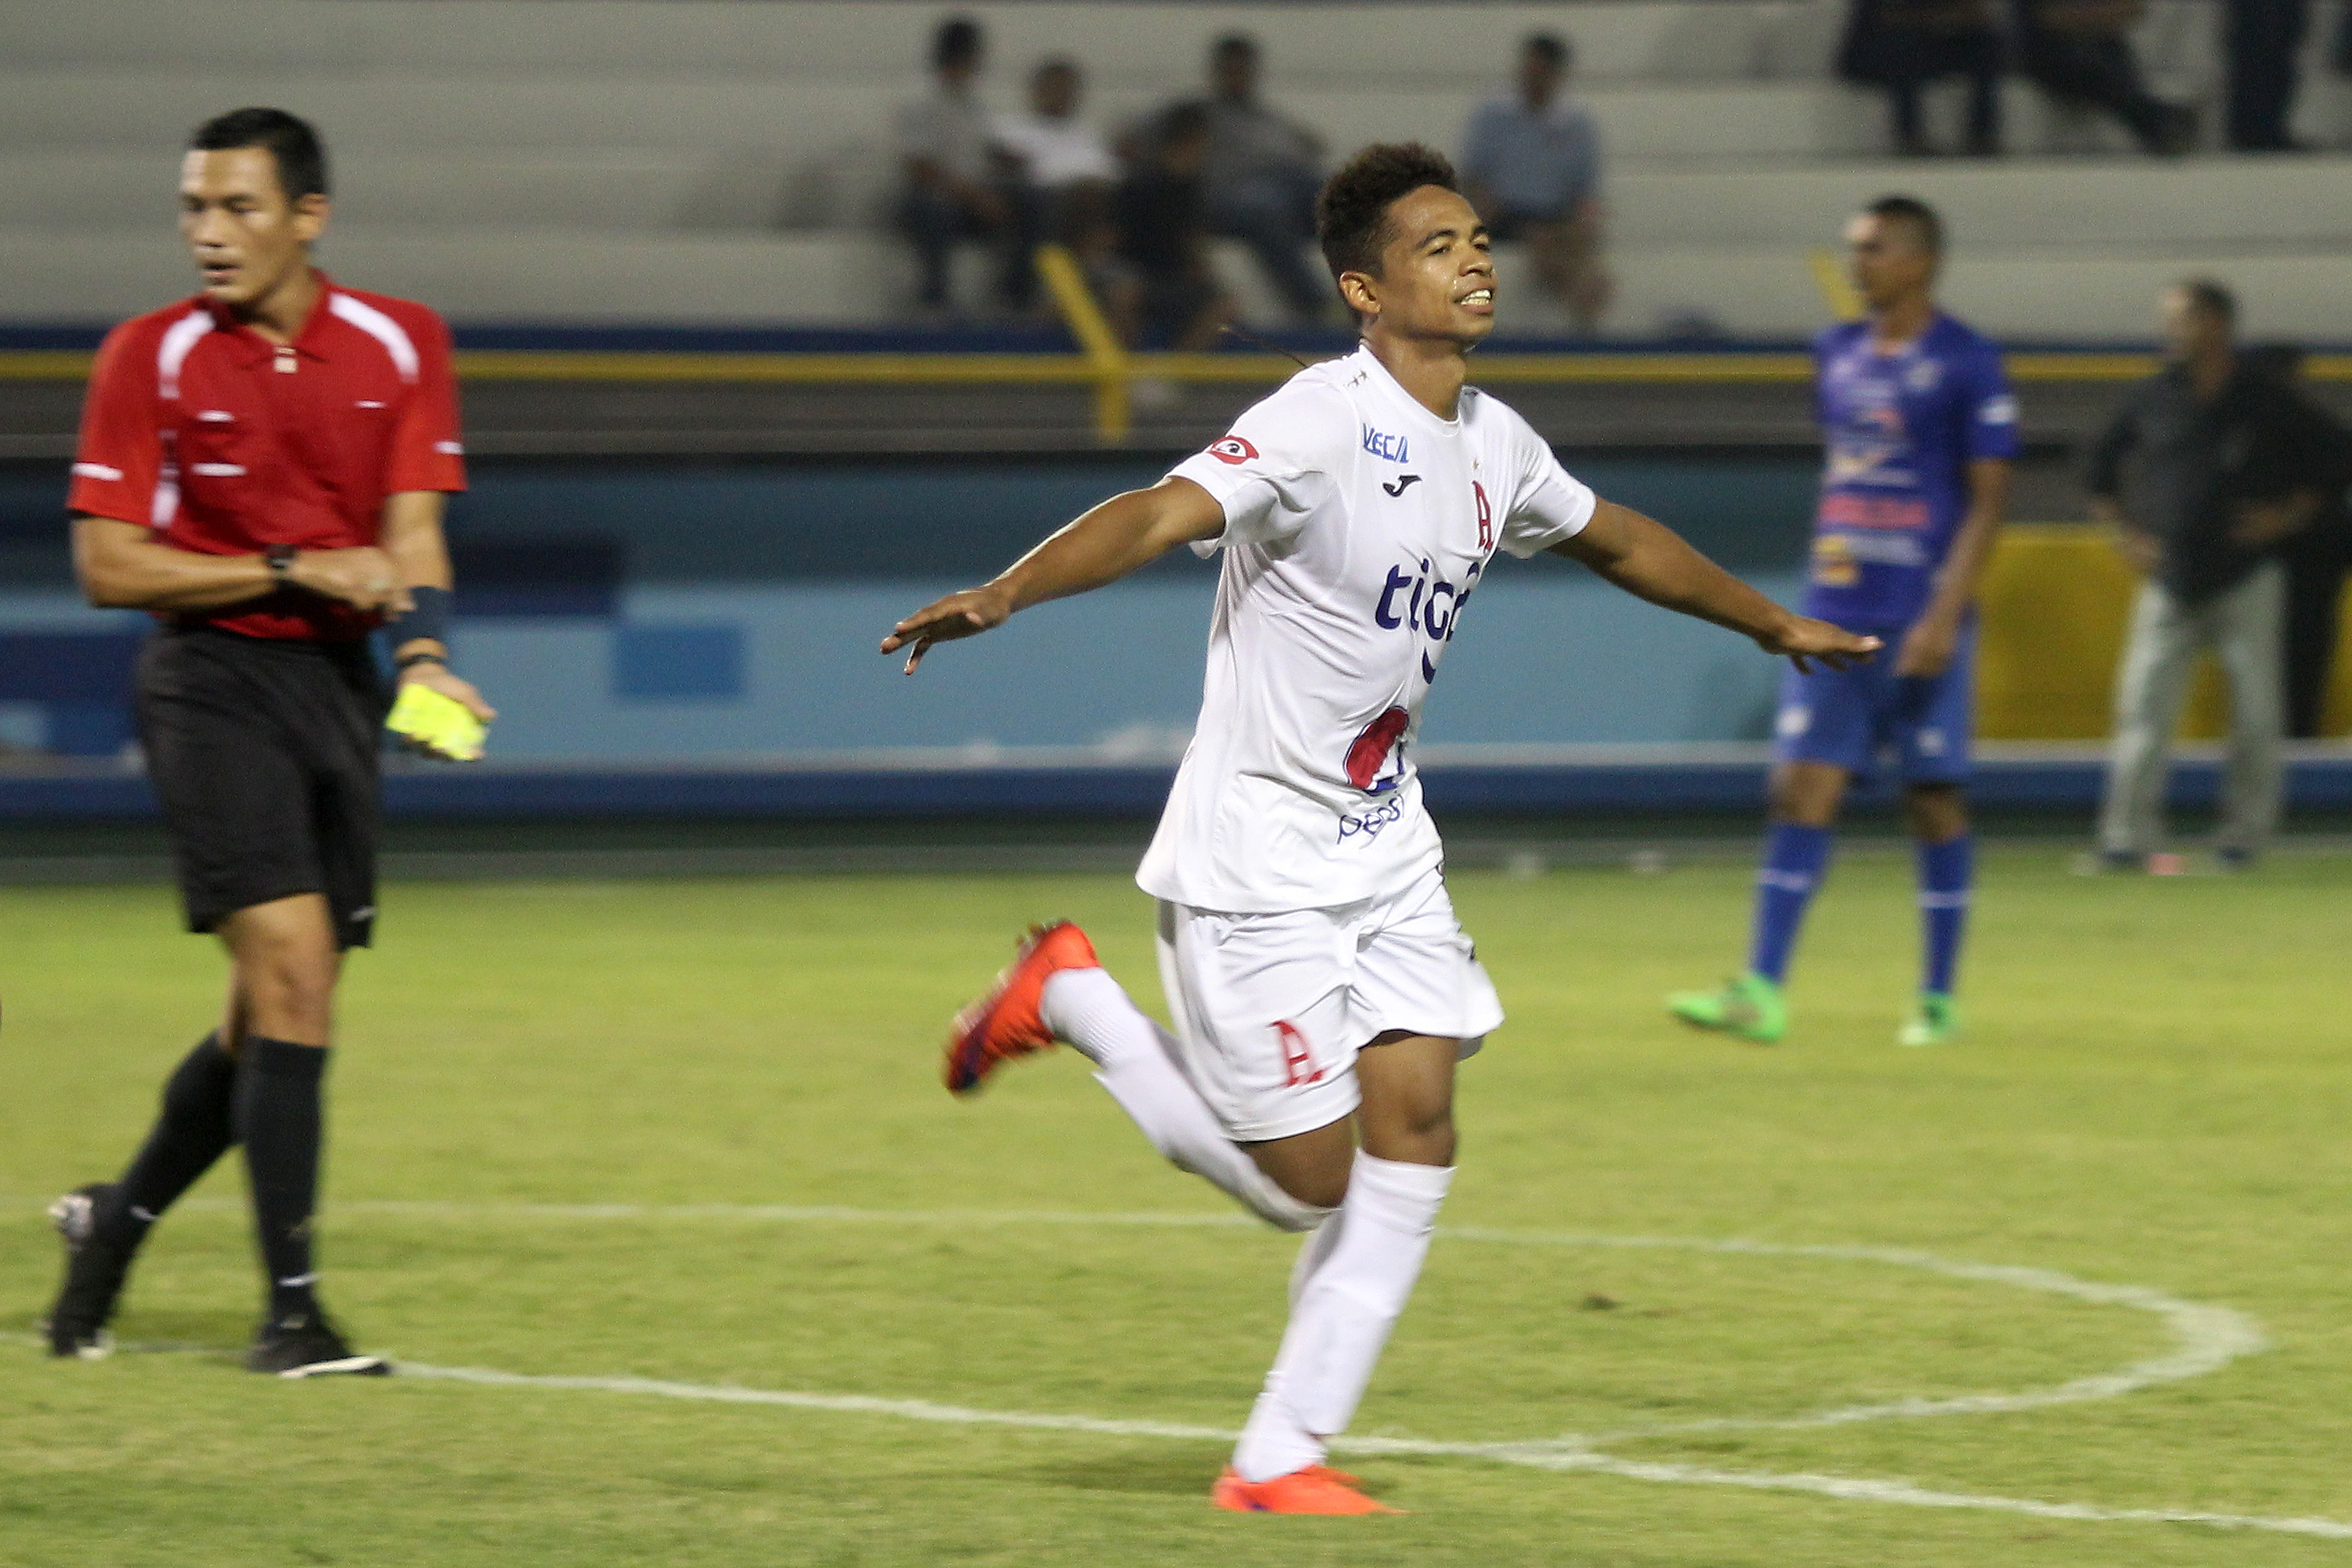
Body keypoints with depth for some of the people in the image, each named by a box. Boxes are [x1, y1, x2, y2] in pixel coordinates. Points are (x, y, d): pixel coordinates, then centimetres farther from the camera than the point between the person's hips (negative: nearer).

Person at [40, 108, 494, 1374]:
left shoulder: (399, 346, 4)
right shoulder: (151, 357, -5)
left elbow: (411, 529, 1)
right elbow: (107, 566, -7)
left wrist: (421, 650, -18)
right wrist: (296, 570, -14)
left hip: (339, 686, 4)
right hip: (211, 684, -4)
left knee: (277, 1015, 8)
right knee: (291, 968, -17)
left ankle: (115, 1221, 32)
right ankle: (290, 1308, -13)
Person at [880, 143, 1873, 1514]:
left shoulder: (1495, 447, 5)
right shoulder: (1320, 426, -20)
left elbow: (1618, 541, 26)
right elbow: (1162, 514, -35)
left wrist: (1773, 623, 38)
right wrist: (1000, 596, -51)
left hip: (1385, 841, 8)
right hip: (1255, 859, -8)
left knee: (1416, 1127, -3)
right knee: (1308, 1184, -4)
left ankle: (1285, 1456, 5)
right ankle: (1071, 999, 16)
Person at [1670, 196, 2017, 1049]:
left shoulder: (1966, 365, -6)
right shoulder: (1838, 355, 13)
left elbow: (1987, 499, -9)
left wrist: (1944, 612, -16)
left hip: (1921, 623, -5)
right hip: (1834, 617, 5)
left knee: (1935, 800, 2)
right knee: (1801, 791, -4)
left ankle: (1939, 998, 12)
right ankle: (1761, 992, -8)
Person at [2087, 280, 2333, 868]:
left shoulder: (2264, 401, -1)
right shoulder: (2152, 399, 5)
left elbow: (2322, 461, 9)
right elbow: (2101, 462, 16)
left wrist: (2285, 517, -4)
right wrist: (2125, 532, 6)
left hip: (2246, 581, -1)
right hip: (2170, 583, 1)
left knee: (2256, 712, 0)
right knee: (2143, 707, -7)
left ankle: (2244, 831, 13)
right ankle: (2127, 835, -6)